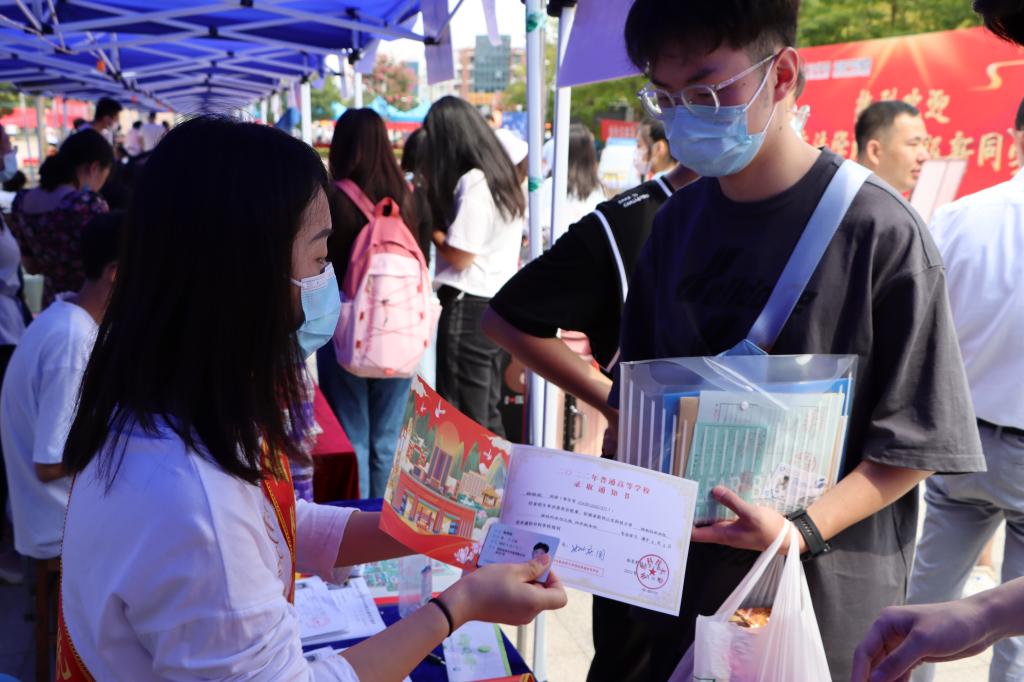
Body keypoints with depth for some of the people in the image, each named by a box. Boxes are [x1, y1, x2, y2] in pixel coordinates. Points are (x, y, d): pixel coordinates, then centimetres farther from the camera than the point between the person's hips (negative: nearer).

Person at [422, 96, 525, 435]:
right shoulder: (499, 175, 10)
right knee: (487, 414, 17)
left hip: (469, 307, -9)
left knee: (462, 419, 1)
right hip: (496, 303, 9)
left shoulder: (472, 183, -18)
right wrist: (437, 190, 6)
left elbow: (459, 255, -19)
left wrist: (429, 225, -4)